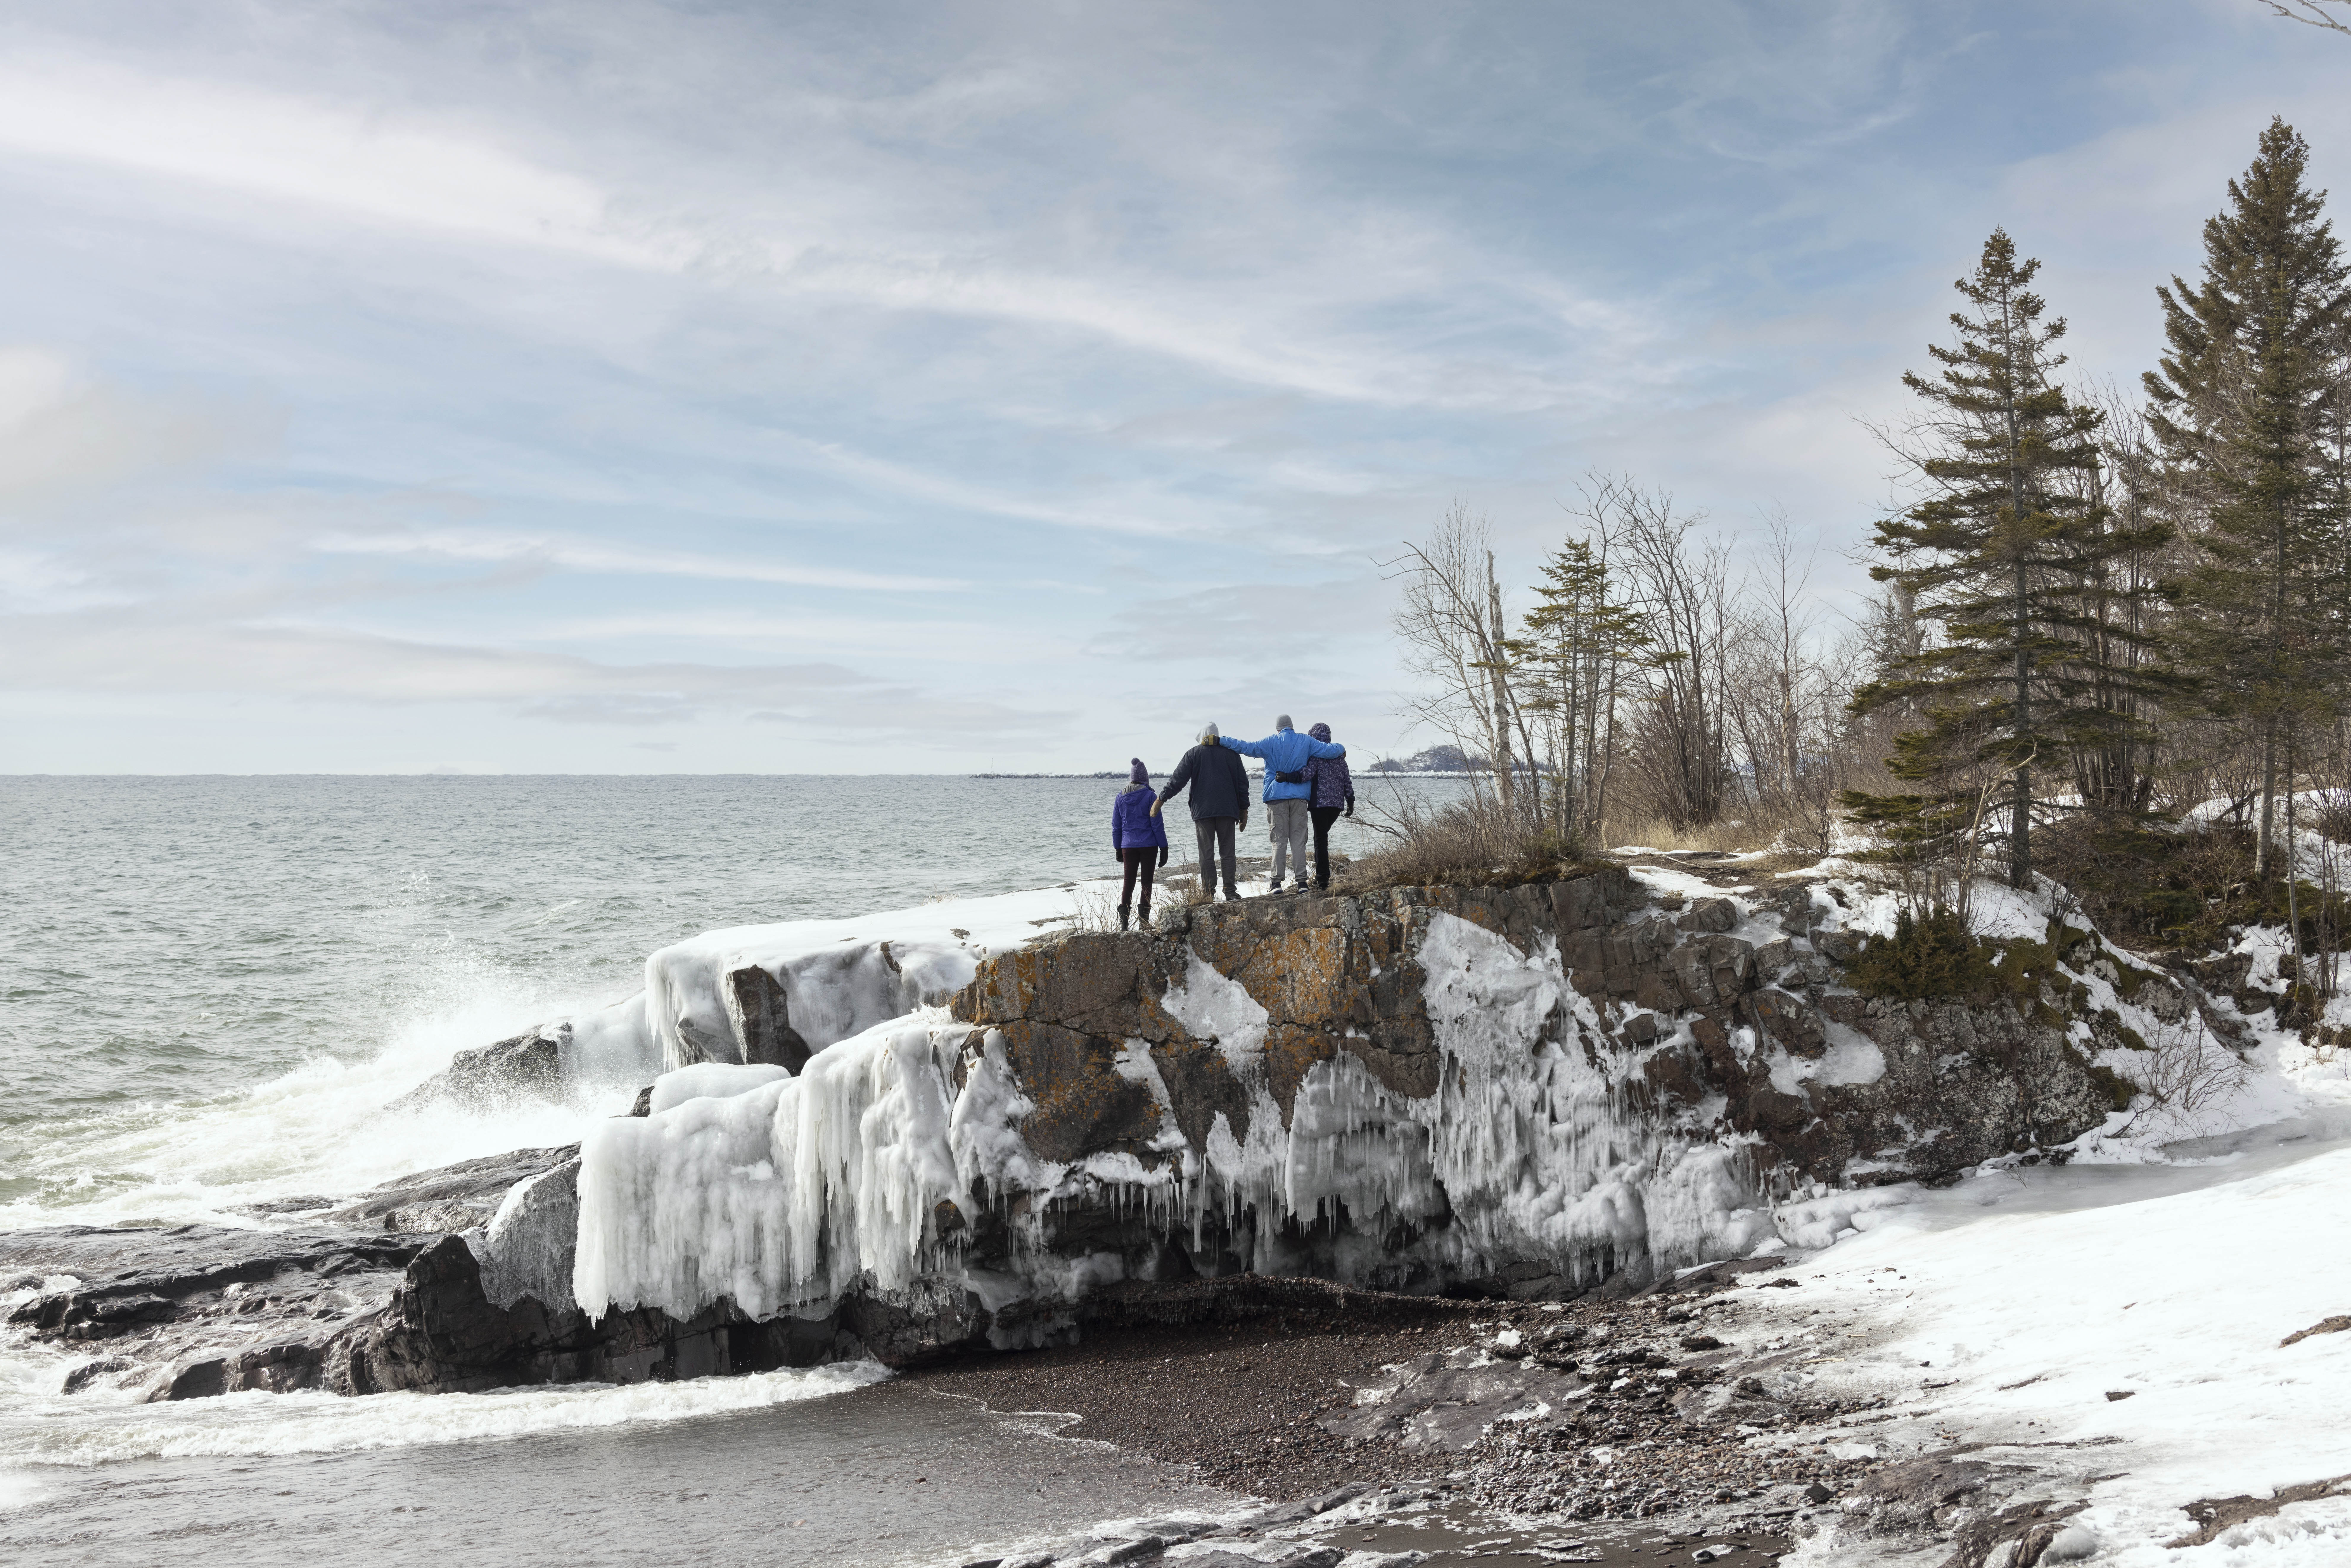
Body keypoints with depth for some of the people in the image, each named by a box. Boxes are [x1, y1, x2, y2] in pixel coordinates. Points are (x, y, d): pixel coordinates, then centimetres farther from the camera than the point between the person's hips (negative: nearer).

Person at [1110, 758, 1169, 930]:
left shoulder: (1120, 797, 5)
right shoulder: (1149, 796, -8)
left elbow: (1116, 826, 10)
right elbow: (1157, 824, -7)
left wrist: (1118, 848, 18)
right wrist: (1164, 848, -2)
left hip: (1128, 846, 3)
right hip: (1149, 845, -3)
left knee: (1128, 881, 7)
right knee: (1147, 881, 5)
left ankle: (1123, 918, -9)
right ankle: (1145, 920, 4)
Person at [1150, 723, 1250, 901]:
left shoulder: (1193, 754, 4)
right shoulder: (1231, 753, 9)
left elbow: (1178, 780, -2)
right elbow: (1243, 782, 10)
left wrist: (1161, 799, 4)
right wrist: (1244, 809, 16)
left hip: (1202, 811, -1)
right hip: (1228, 810, 1)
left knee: (1206, 853, 0)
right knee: (1228, 852, 4)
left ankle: (1208, 892, -4)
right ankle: (1230, 891, -1)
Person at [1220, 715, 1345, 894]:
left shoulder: (1271, 742, 1)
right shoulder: (1306, 741, 7)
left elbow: (1247, 747, -7)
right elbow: (1328, 750, 9)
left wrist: (1222, 741, -3)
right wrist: (1342, 750, 30)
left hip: (1277, 796, -1)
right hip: (1299, 797, 1)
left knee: (1279, 840, 1)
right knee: (1299, 839, 3)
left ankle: (1276, 881, -5)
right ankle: (1301, 881, -3)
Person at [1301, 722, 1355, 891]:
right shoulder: (1339, 753, 14)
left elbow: (1308, 774, -22)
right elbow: (1347, 779, 14)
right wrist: (1350, 801, 19)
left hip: (1320, 803, -6)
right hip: (1337, 802, 6)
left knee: (1321, 839, -4)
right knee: (1322, 837, 18)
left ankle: (1323, 882, -7)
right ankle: (1321, 876, 16)